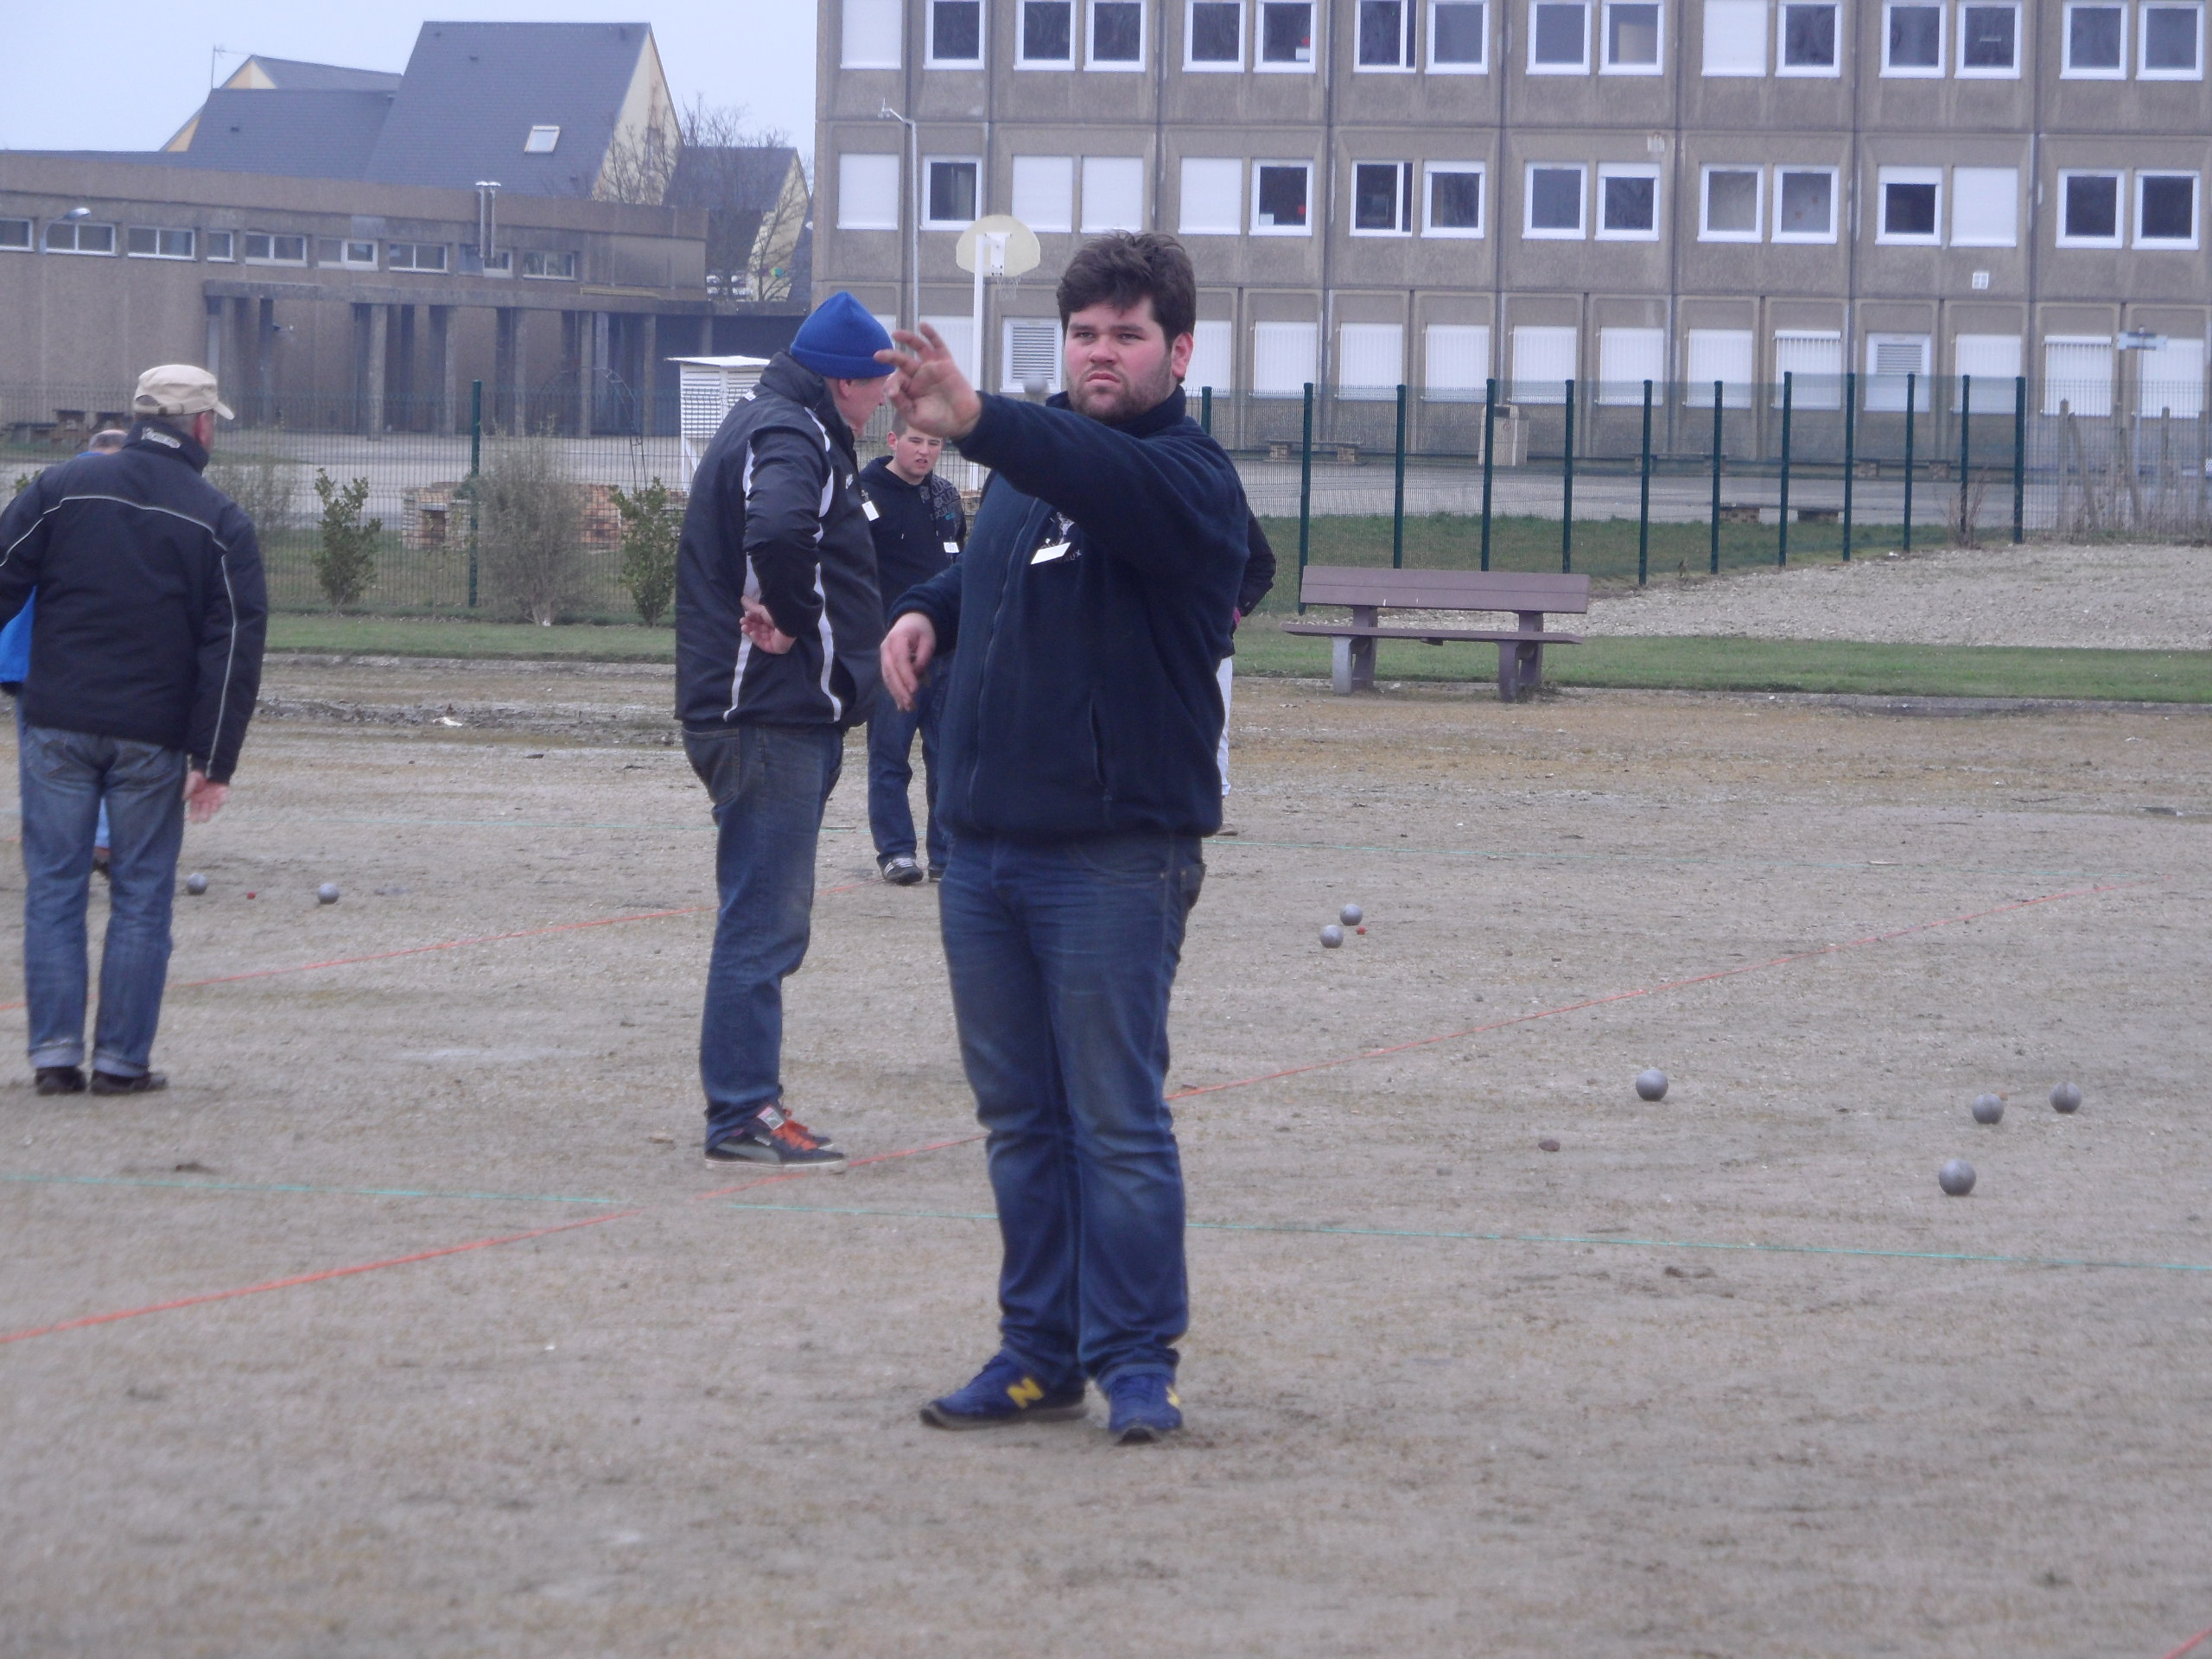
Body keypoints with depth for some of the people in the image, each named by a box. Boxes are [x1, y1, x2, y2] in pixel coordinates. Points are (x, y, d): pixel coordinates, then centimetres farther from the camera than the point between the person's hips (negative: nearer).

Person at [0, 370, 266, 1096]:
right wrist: (215, 759, -2)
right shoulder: (220, 521, 2)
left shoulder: (62, 487, 4)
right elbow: (234, 646, -2)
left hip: (58, 725, 1)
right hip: (154, 737, -1)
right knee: (141, 897, 6)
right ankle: (121, 1059, 5)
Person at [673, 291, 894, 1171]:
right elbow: (779, 529, -35)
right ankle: (742, 1112, -5)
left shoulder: (784, 429, 19)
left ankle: (746, 1102, 20)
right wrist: (796, 620, -20)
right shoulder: (788, 438, -15)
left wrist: (790, 617, 5)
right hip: (771, 717, -11)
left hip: (785, 716, 11)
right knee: (764, 921, -7)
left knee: (765, 919, 15)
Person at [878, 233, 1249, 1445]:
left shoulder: (1187, 477, -9)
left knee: (1117, 1119, -5)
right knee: (1018, 1117, 11)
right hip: (984, 844, 7)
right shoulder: (1029, 463, 15)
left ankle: (1136, 1361, 1)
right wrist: (926, 612, 9)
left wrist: (976, 422, -46)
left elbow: (1112, 482, -31)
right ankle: (1038, 1353, 18)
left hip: (1115, 856, -7)